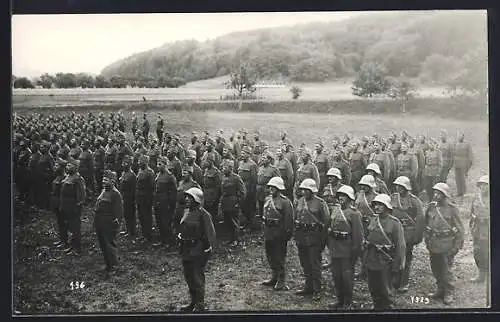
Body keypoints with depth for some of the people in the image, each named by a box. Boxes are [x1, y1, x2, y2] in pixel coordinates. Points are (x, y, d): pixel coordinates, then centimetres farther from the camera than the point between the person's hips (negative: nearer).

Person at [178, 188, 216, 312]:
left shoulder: (203, 214, -16)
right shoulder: (186, 212, 8)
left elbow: (209, 234, -14)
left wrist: (208, 249, -14)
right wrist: (181, 238, 17)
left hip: (198, 251, -8)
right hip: (186, 250, 9)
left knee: (197, 278, 0)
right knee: (188, 277, 16)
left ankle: (200, 305, 13)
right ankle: (194, 302, 31)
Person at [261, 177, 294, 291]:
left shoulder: (285, 202, -14)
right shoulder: (268, 199, 9)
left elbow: (289, 220, -14)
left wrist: (287, 234, -15)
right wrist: (265, 231, 16)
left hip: (279, 234, -8)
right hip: (268, 233, 8)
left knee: (279, 257, 0)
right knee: (270, 256, 16)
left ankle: (281, 282, 11)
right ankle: (274, 278, 32)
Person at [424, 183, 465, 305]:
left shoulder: (452, 209, -10)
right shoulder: (431, 207, 4)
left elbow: (459, 229, -5)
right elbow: (427, 225, 15)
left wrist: (456, 246, -7)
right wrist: (427, 240, 11)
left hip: (446, 245, -5)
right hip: (433, 244, 5)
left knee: (445, 270, -2)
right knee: (435, 268, 13)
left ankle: (448, 293, 13)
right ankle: (440, 289, 30)